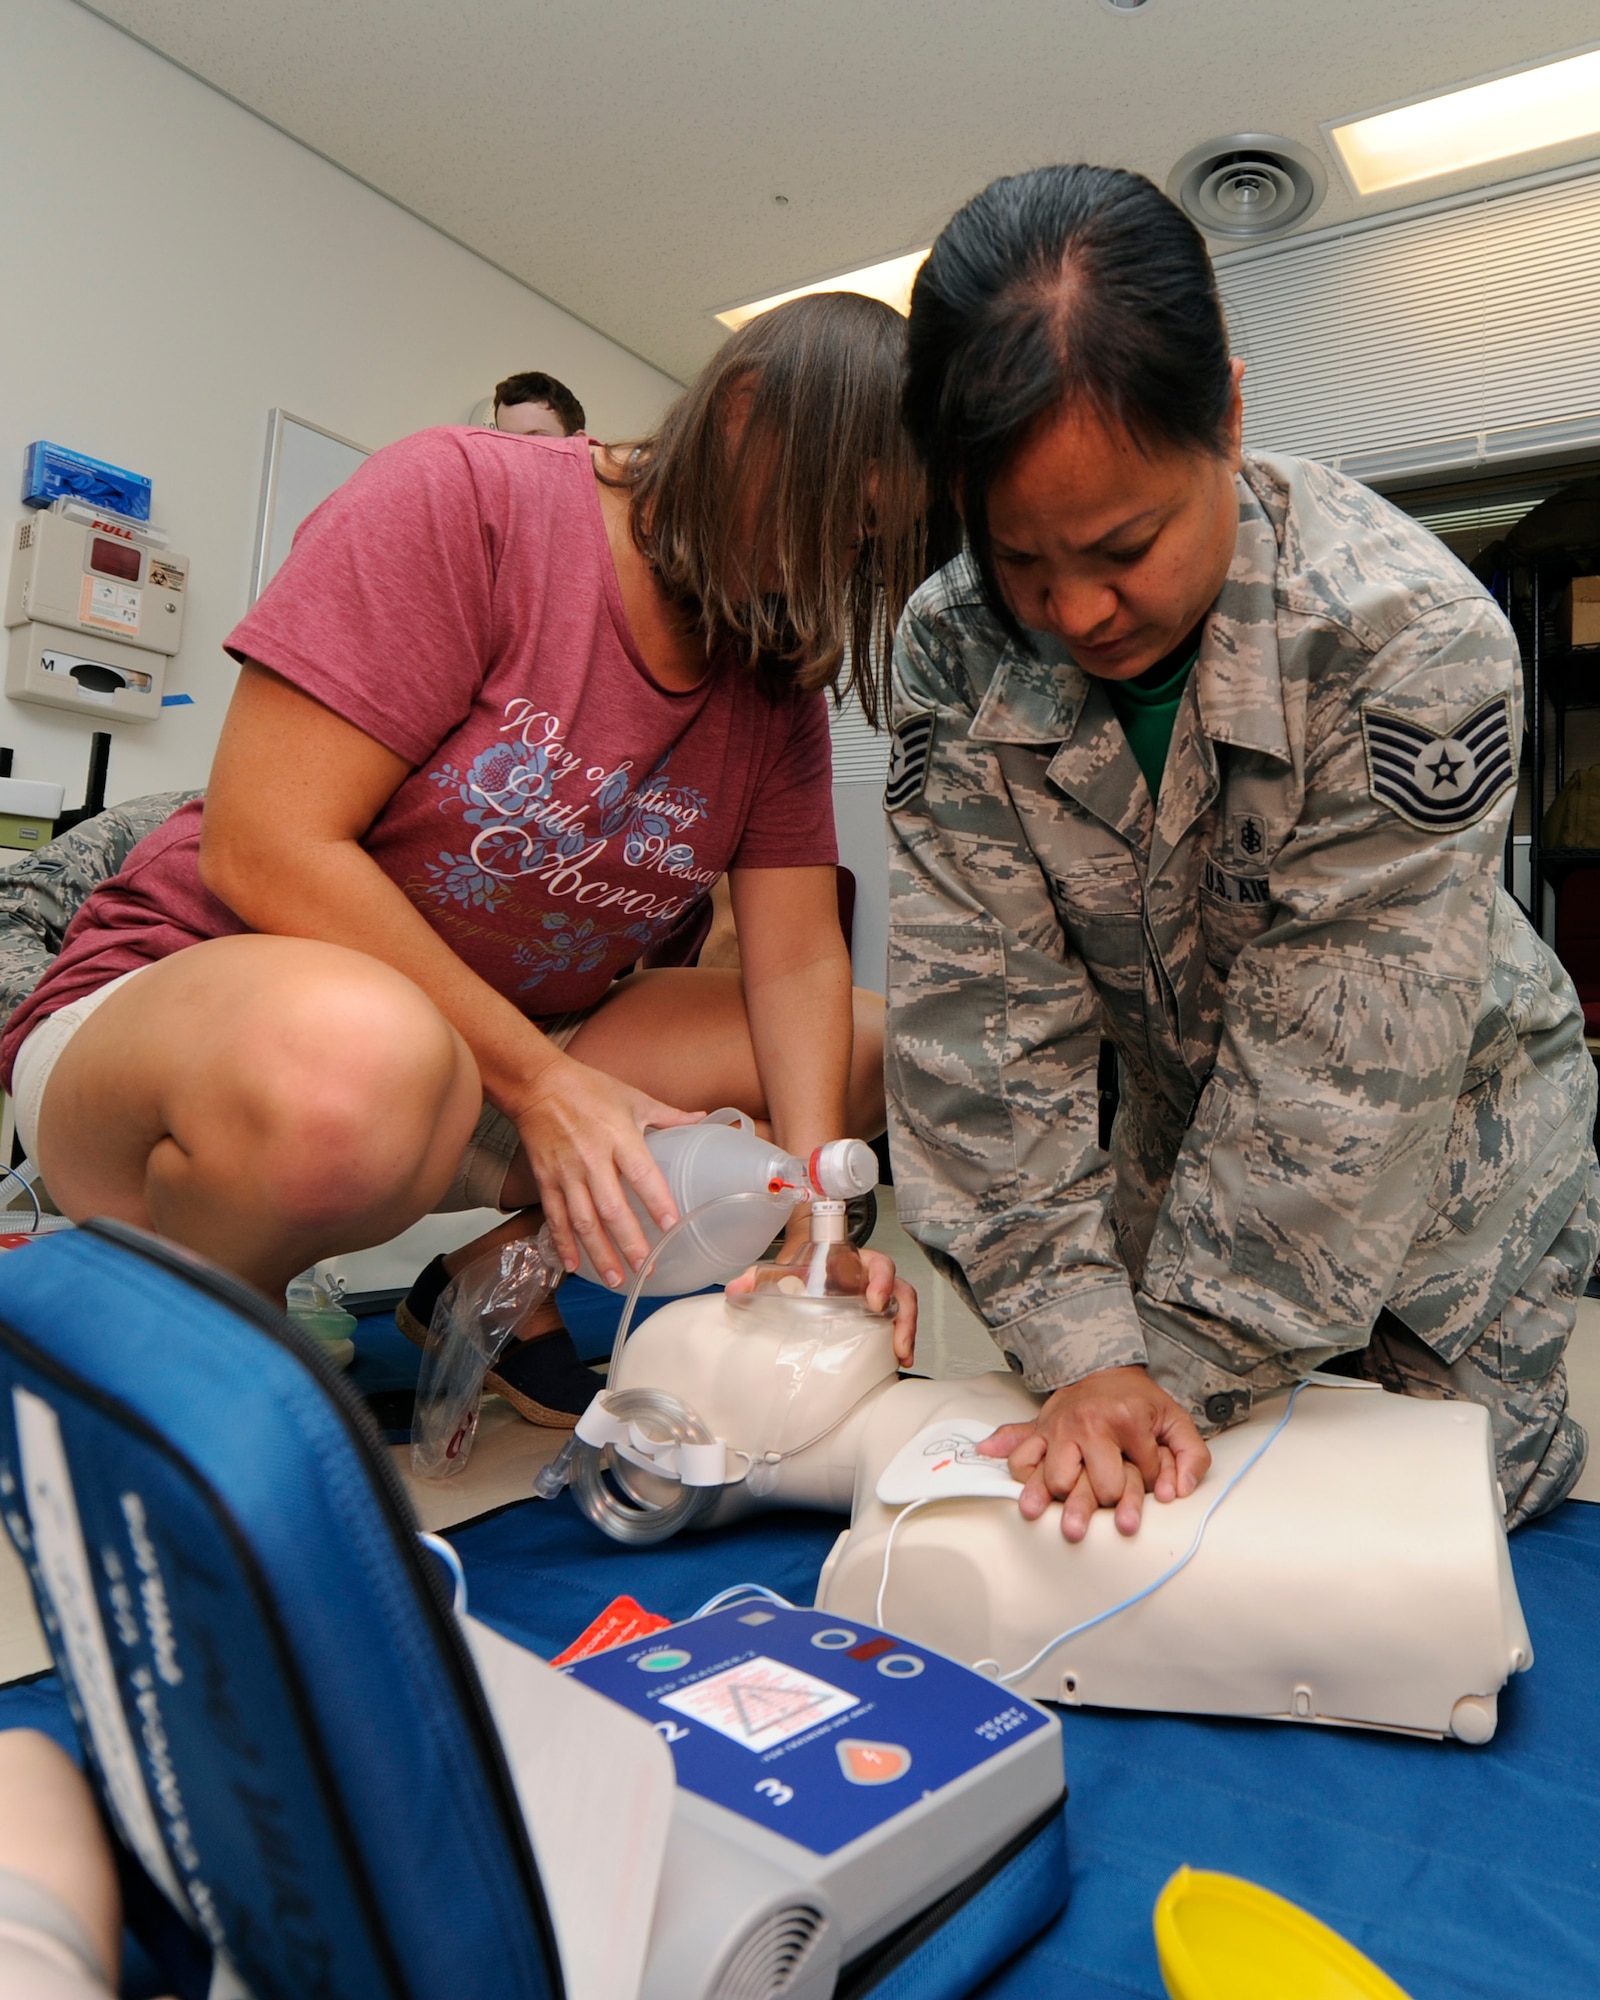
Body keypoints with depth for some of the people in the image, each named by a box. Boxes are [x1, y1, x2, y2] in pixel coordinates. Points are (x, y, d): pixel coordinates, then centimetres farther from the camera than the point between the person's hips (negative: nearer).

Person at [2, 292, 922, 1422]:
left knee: (871, 1043, -3)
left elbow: (800, 959, -1)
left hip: (505, 1065, 6)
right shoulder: (461, 497, -14)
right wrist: (540, 1080, -22)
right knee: (349, 1056, -42)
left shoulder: (777, 677, 4)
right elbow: (265, 850, -20)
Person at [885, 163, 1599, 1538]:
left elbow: (1343, 1063, -29)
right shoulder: (953, 653, -20)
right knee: (1141, 1526, 10)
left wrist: (1186, 1357, -26)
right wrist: (1082, 1348, -28)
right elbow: (987, 1012, -23)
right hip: (1184, 1127, 3)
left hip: (1444, 1142, -2)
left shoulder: (1414, 636, -31)